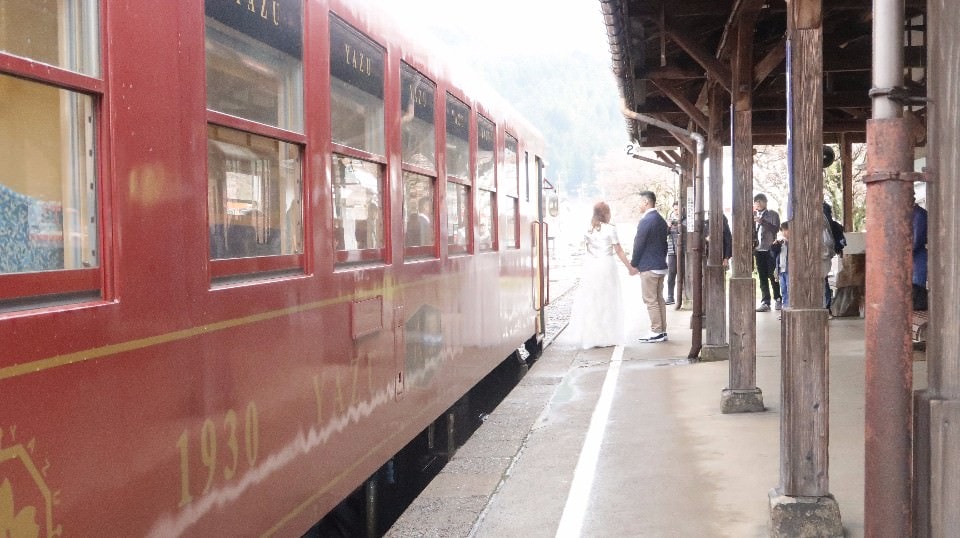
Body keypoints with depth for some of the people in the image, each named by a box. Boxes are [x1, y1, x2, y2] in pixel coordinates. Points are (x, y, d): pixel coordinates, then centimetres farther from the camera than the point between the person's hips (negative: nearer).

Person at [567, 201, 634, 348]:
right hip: (606, 266, -4)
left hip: (590, 266, 4)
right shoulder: (610, 229, -9)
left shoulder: (588, 229, 4)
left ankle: (590, 337, 11)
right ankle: (607, 337, 9)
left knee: (590, 302, 9)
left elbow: (588, 249, 10)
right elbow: (619, 251, -7)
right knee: (607, 302, 5)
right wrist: (629, 267, 0)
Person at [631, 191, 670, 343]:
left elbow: (639, 244, -15)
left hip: (648, 267, -9)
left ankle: (656, 332, -2)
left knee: (651, 301, -4)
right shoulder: (661, 220, 11)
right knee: (659, 299, 13)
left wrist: (634, 265, -6)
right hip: (661, 266, 9)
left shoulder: (645, 221, -17)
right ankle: (662, 331, 17)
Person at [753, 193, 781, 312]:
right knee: (762, 277, 3)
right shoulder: (754, 215, 15)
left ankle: (778, 300, 7)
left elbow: (776, 228, -13)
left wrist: (762, 222, -22)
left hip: (770, 249, -4)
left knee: (773, 276, -2)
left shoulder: (772, 214, 2)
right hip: (758, 249, 4)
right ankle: (765, 302, 4)